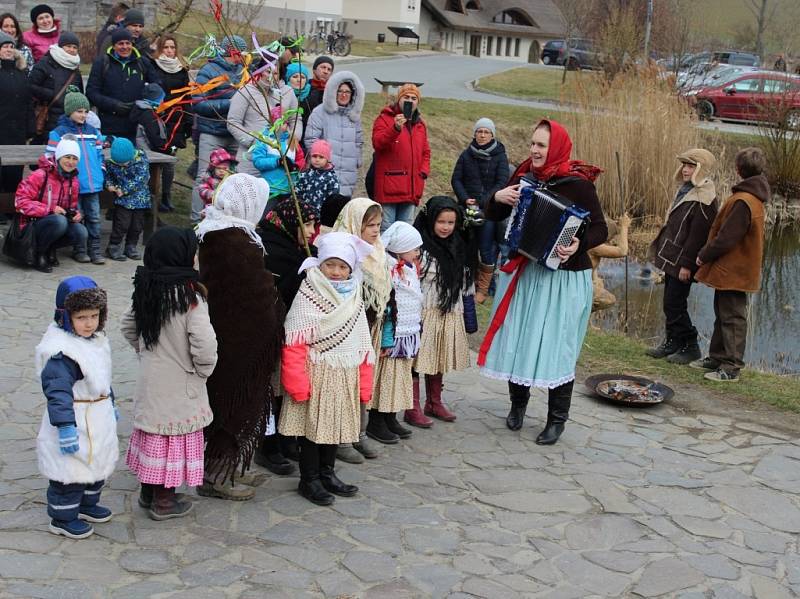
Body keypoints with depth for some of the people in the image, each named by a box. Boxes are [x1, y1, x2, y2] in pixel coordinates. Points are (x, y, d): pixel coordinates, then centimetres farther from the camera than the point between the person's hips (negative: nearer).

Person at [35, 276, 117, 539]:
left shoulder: (96, 340, 4)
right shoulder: (61, 352, -26)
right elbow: (58, 392, -28)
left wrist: (110, 405, 26)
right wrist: (66, 427, -30)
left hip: (99, 420, 9)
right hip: (75, 423, -9)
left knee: (97, 463, 23)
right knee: (70, 471, 4)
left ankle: (87, 504, 43)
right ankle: (63, 518, 20)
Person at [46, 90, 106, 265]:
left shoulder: (93, 132, 12)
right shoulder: (59, 133, -4)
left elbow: (100, 155, 19)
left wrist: (102, 174, 10)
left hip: (93, 185, 4)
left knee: (94, 217, 6)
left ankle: (95, 249, 13)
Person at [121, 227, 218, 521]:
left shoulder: (145, 289, -1)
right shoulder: (189, 296, -22)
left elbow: (127, 326, 12)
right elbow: (204, 343, -26)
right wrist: (203, 369, -8)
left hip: (149, 377, 7)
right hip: (178, 385, -7)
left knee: (153, 433, 19)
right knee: (175, 437, 7)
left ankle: (148, 490, 33)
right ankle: (164, 500, 17)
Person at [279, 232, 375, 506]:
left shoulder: (354, 300, 8)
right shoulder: (307, 297, -11)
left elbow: (363, 347, 10)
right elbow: (294, 345, -15)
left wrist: (364, 385, 7)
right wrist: (297, 385, -19)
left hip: (345, 378, 6)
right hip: (316, 374, -6)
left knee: (336, 425, 14)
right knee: (312, 426, 3)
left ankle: (327, 473, 29)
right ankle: (309, 480, 16)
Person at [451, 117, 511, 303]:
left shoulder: (500, 156, 0)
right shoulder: (466, 155, 7)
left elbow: (502, 183, -7)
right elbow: (456, 179, 5)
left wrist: (482, 201, -16)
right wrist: (465, 198, -11)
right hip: (468, 209, 3)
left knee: (487, 248, -3)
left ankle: (483, 289, 6)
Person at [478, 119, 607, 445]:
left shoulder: (578, 183, -10)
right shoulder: (524, 176, 4)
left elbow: (600, 229, -11)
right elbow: (493, 215, 13)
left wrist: (579, 244, -30)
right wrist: (498, 197, -8)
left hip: (563, 276, -5)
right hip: (522, 272, 5)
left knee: (556, 347, 0)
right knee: (517, 339, 10)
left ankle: (557, 420, 14)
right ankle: (518, 403, 32)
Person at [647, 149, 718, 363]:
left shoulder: (703, 199, -17)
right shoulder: (685, 191, 13)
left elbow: (697, 235, -21)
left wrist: (686, 264, -22)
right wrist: (662, 252, 20)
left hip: (682, 262, -9)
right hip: (672, 257, 9)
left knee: (674, 304, -6)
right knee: (670, 303, 14)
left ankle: (690, 346, 5)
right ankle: (672, 343, 24)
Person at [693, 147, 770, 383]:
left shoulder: (743, 202, -23)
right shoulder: (754, 197, 10)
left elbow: (726, 239, -22)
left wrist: (704, 256, -9)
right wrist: (707, 253, 13)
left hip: (733, 271, -10)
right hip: (732, 269, 10)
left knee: (732, 317, -5)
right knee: (723, 315, 18)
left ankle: (731, 367, 0)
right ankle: (717, 358, 28)